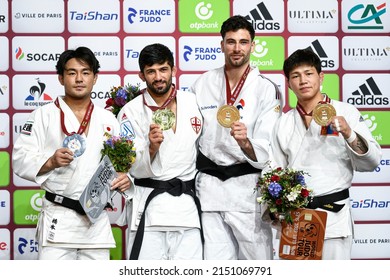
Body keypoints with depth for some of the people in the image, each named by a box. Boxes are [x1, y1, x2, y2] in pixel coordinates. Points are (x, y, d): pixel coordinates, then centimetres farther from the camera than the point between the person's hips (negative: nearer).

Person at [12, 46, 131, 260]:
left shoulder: (108, 120, 11)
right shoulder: (44, 115, 0)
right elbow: (20, 160, -4)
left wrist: (126, 177, -8)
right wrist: (50, 162, -21)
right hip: (58, 218, -4)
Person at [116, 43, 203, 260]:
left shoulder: (194, 103, 6)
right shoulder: (131, 111, -1)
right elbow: (135, 169, -5)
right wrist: (152, 148, -23)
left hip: (186, 202, 2)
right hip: (147, 204, -2)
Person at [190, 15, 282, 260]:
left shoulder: (267, 89, -3)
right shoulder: (203, 84, 7)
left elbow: (265, 153, -10)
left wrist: (246, 143, -31)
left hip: (248, 186, -2)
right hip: (209, 185, 3)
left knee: (258, 259, 0)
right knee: (215, 262, 6)